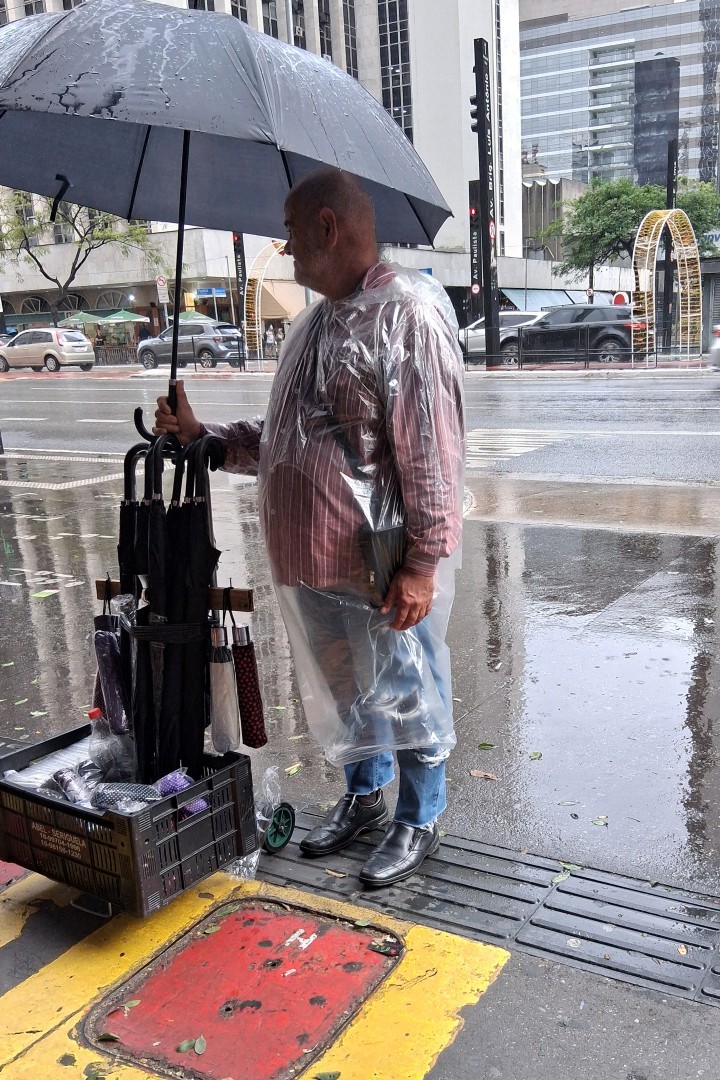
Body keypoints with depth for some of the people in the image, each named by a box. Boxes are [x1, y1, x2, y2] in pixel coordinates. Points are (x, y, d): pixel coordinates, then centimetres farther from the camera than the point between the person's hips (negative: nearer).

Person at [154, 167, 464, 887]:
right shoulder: (314, 323, 14)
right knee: (344, 691, 22)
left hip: (383, 565, -8)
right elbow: (281, 438, 19)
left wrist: (422, 563, -22)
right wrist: (202, 436, 10)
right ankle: (362, 798, 44)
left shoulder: (407, 309, -15)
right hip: (313, 558, 9)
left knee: (406, 693, 10)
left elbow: (431, 449, -20)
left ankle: (419, 822, 31)